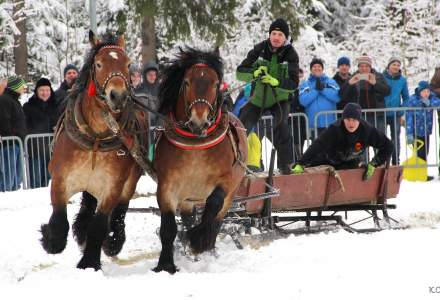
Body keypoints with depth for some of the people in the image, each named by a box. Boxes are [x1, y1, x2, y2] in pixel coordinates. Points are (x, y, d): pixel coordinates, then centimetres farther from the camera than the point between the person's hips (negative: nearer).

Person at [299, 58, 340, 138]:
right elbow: (303, 101, -7)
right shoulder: (305, 84, 9)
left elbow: (337, 97, -6)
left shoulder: (331, 82, 10)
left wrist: (323, 89, -13)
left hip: (329, 122, 0)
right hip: (314, 124, 0)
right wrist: (316, 90, -13)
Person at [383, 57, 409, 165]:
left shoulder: (402, 80, 4)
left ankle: (395, 163, 14)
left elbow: (406, 98, 11)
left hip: (396, 114, 2)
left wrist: (404, 112, 1)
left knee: (396, 139, 7)